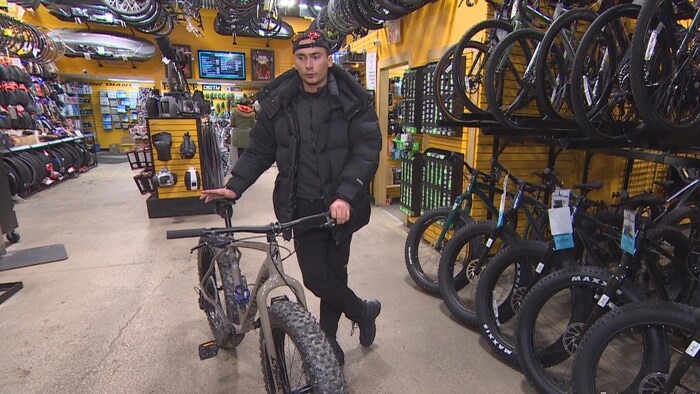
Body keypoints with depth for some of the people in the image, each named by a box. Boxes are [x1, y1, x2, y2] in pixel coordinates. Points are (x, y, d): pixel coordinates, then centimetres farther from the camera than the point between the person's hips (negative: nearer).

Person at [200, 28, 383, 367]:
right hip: (303, 207, 2)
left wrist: (346, 195, -27)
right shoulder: (279, 103, 3)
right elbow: (258, 151, 8)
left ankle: (328, 341, 34)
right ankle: (365, 312, 27)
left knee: (334, 272, 10)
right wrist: (234, 186, -4)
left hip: (340, 207, -2)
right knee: (315, 277, 0)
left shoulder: (352, 101, -5)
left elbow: (367, 150, -14)